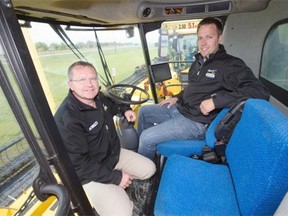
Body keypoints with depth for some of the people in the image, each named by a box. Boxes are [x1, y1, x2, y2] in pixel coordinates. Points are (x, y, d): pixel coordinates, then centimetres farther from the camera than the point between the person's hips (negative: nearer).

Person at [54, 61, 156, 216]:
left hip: (114, 154, 8)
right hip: (90, 174, -7)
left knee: (149, 169, 10)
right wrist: (116, 177, -22)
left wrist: (125, 109, 5)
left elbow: (110, 105, 23)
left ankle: (119, 190, 21)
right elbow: (79, 163, -28)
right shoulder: (66, 119, -30)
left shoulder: (98, 97, -4)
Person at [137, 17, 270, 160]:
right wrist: (177, 98, 11)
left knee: (147, 138, -16)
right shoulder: (199, 61, 12)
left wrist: (215, 101, -30)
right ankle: (138, 150, 35)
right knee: (144, 111, 15)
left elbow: (260, 92, -27)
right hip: (180, 108, 9)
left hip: (197, 122, -9)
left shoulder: (231, 65, -14)